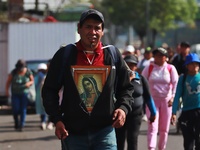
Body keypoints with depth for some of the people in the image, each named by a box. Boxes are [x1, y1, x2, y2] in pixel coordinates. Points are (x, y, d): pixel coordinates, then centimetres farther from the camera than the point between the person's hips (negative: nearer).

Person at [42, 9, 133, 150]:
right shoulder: (65, 55, 2)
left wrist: (123, 108, -6)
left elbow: (126, 88, 14)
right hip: (73, 133, 0)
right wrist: (57, 119, -6)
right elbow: (49, 90, 6)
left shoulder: (113, 55, 5)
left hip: (104, 132, 0)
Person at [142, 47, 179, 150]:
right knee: (152, 127, -14)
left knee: (164, 128, 8)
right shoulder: (149, 68, 3)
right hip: (152, 100, -1)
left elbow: (175, 83, -3)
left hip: (166, 100, 1)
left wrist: (173, 97, -16)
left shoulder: (170, 68, 1)